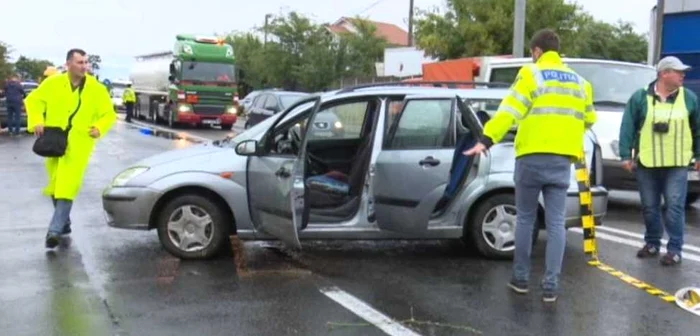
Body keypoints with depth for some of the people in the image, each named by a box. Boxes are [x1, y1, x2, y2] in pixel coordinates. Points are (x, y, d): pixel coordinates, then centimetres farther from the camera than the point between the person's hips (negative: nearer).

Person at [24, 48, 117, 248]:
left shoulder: (97, 89, -3)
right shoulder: (52, 83, 0)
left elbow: (109, 114, 3)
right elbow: (33, 100, 9)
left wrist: (99, 127, -16)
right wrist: (36, 121, -7)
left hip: (79, 144, -3)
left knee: (67, 187, -13)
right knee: (55, 186, 14)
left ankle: (55, 230, -10)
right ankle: (64, 222, 33)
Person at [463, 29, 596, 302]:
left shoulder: (531, 74, -2)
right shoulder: (579, 82, 15)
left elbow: (509, 111, -15)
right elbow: (588, 120, 25)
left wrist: (487, 139, -20)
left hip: (532, 158, -3)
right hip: (562, 161, 4)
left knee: (525, 219, 10)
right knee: (555, 223, 6)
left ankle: (520, 278, 18)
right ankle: (551, 286, 6)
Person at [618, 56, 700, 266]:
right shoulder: (640, 97, 0)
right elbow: (627, 128, -1)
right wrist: (626, 155, -5)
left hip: (677, 164, 0)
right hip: (646, 163, 0)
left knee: (675, 206, -4)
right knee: (649, 207, 9)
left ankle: (674, 249, 4)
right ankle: (652, 243, 24)